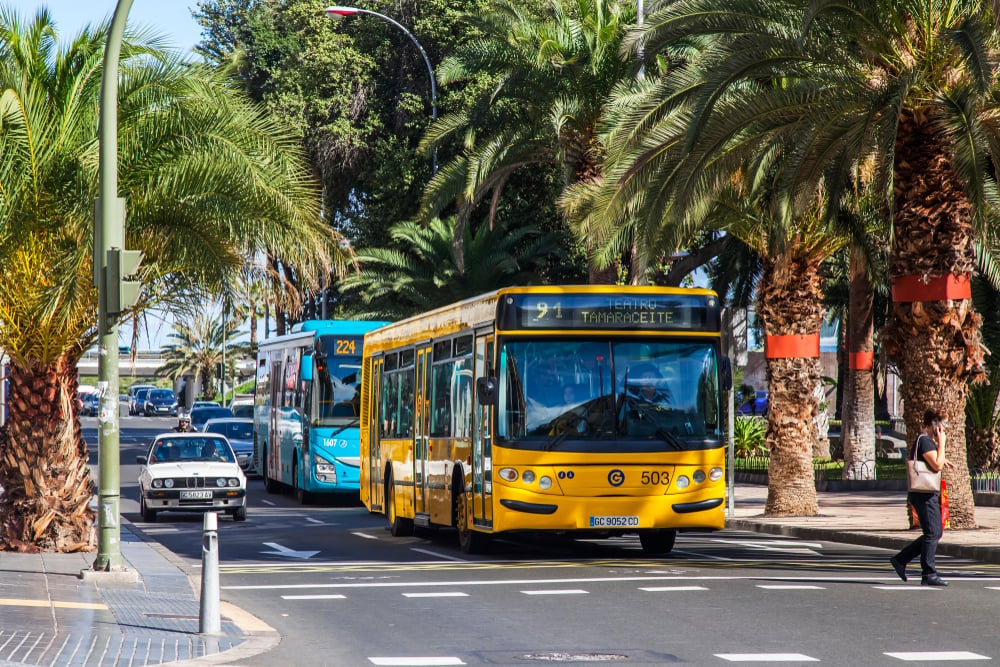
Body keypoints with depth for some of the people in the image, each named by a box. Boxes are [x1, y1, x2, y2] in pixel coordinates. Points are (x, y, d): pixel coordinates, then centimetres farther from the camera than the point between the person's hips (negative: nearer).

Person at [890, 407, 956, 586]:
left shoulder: (929, 440, 18)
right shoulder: (925, 441, -15)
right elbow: (937, 465, -24)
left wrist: (943, 461, 18)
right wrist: (941, 443, -14)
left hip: (930, 494, 11)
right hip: (924, 495, -11)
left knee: (935, 533, 13)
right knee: (932, 533, -8)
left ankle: (900, 560, 18)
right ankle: (928, 575, -4)